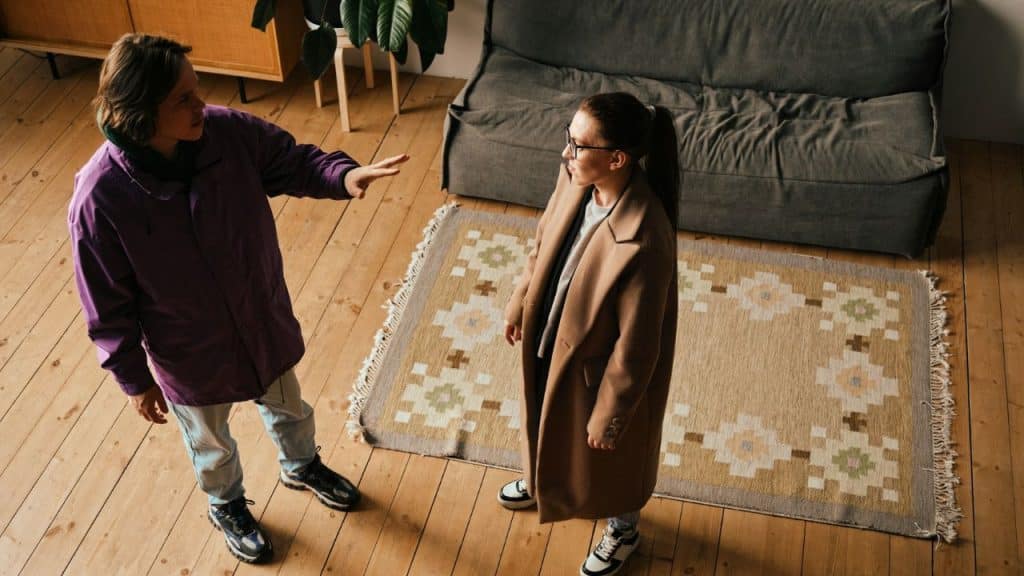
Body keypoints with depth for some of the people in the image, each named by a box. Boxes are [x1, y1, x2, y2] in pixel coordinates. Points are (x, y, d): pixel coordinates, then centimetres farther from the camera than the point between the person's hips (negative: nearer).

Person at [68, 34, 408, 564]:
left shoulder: (230, 132, -23)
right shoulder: (99, 200, -31)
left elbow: (293, 161, -6)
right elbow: (108, 307, -19)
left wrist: (344, 176, -27)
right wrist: (135, 381, -8)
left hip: (265, 320, 4)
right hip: (190, 353, -3)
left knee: (286, 408, 32)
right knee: (211, 445, 27)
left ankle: (301, 466, 65)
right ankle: (226, 507, 59)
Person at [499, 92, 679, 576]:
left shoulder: (644, 241, -40)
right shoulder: (575, 180, -18)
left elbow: (635, 346, -28)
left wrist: (609, 414, -17)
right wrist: (519, 303, 15)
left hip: (600, 365, -6)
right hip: (552, 338, 7)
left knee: (610, 454, 23)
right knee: (550, 421, 35)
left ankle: (622, 528, 54)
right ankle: (544, 480, 67)